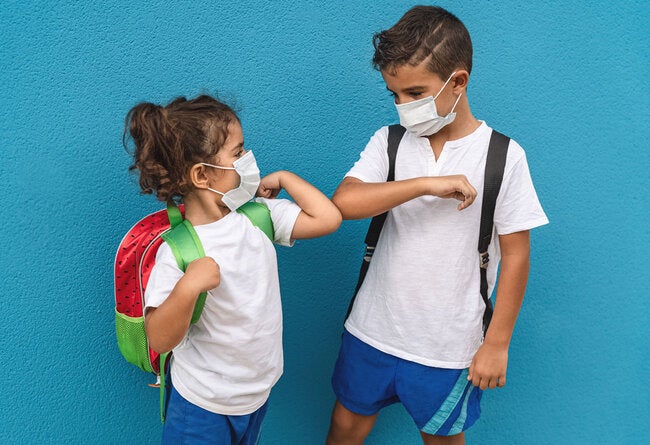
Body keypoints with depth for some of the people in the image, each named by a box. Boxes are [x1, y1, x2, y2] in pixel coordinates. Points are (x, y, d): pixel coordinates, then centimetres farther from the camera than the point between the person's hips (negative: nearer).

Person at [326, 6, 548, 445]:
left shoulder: (504, 156, -11)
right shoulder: (389, 142, -4)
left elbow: (515, 256, -7)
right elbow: (344, 202, -20)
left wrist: (497, 343, -6)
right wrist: (427, 184, -27)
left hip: (449, 344, -2)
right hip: (373, 330, 3)